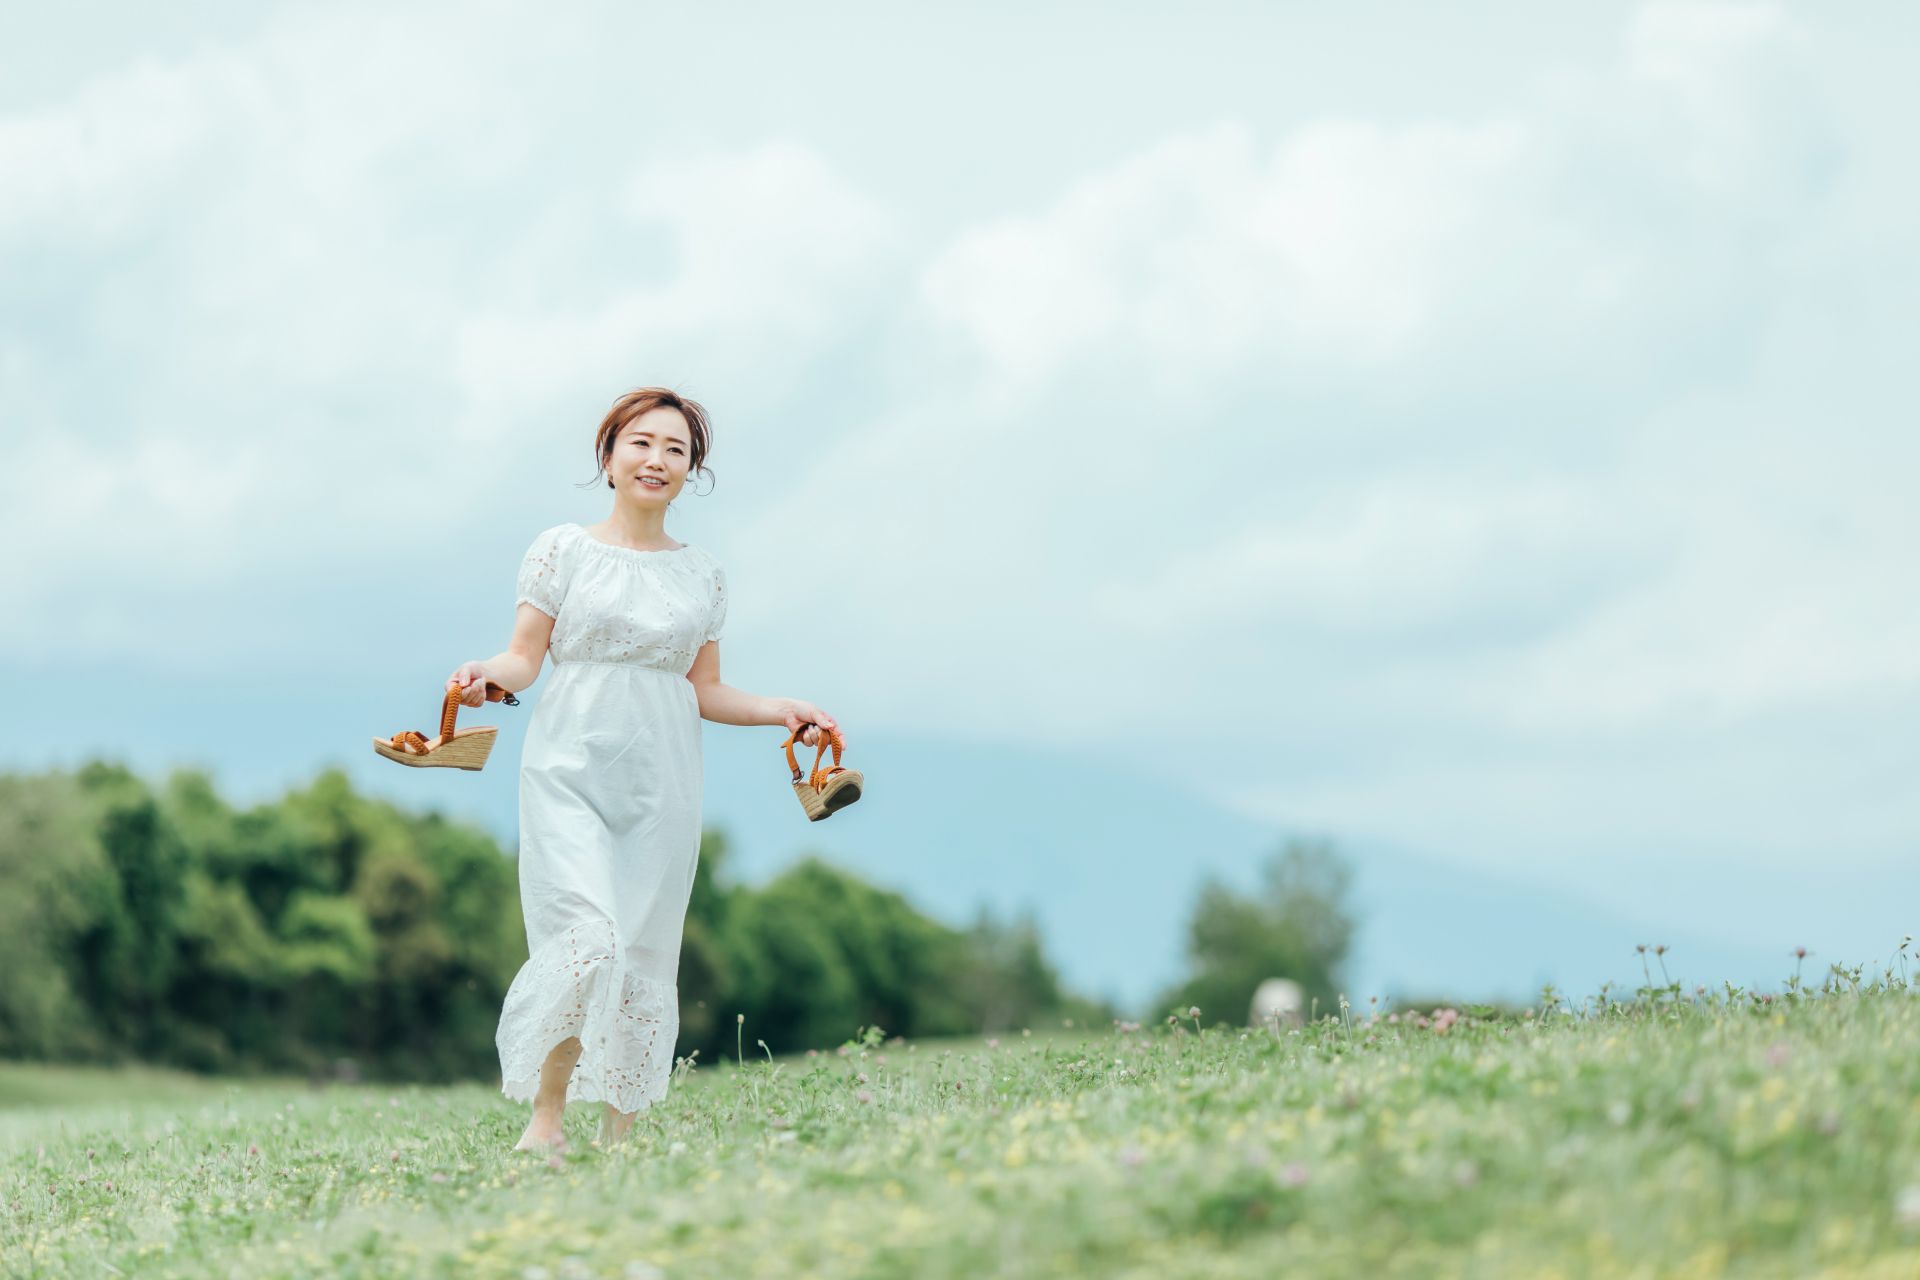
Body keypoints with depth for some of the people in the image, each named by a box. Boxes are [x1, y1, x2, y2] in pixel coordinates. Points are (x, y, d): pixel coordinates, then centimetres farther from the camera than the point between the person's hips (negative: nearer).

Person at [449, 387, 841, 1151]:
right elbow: (525, 658, 2)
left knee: (646, 957, 1)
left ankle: (618, 1137, 9)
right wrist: (488, 674, -19)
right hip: (572, 770, -3)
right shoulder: (564, 550, 4)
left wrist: (781, 712, 3)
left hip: (661, 781, 3)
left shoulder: (702, 574, 14)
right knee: (586, 934, -20)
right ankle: (544, 1116, -7)